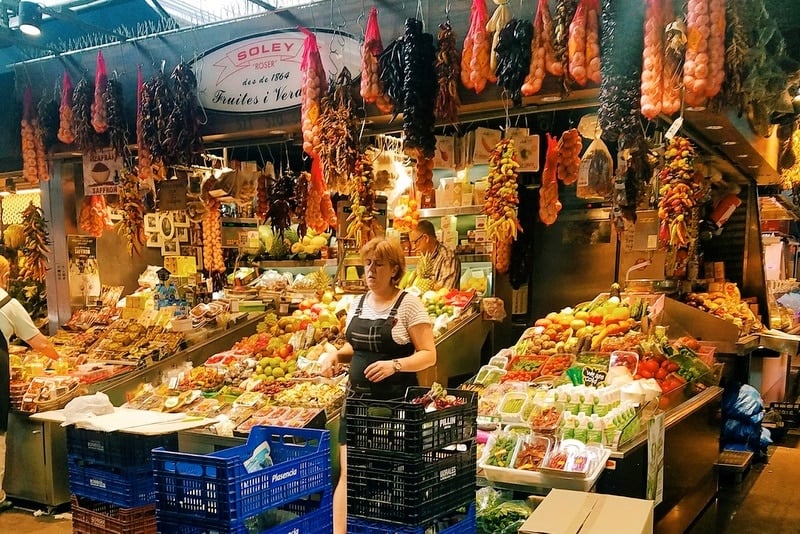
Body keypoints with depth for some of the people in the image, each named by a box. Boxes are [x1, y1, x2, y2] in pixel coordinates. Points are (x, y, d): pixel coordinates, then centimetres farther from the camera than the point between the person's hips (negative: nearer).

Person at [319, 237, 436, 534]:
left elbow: (428, 355, -12)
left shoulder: (409, 304, -9)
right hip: (358, 398, 5)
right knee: (348, 472, 3)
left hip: (396, 401, -5)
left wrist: (394, 365, -27)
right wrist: (335, 355, 2)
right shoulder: (357, 304, 10)